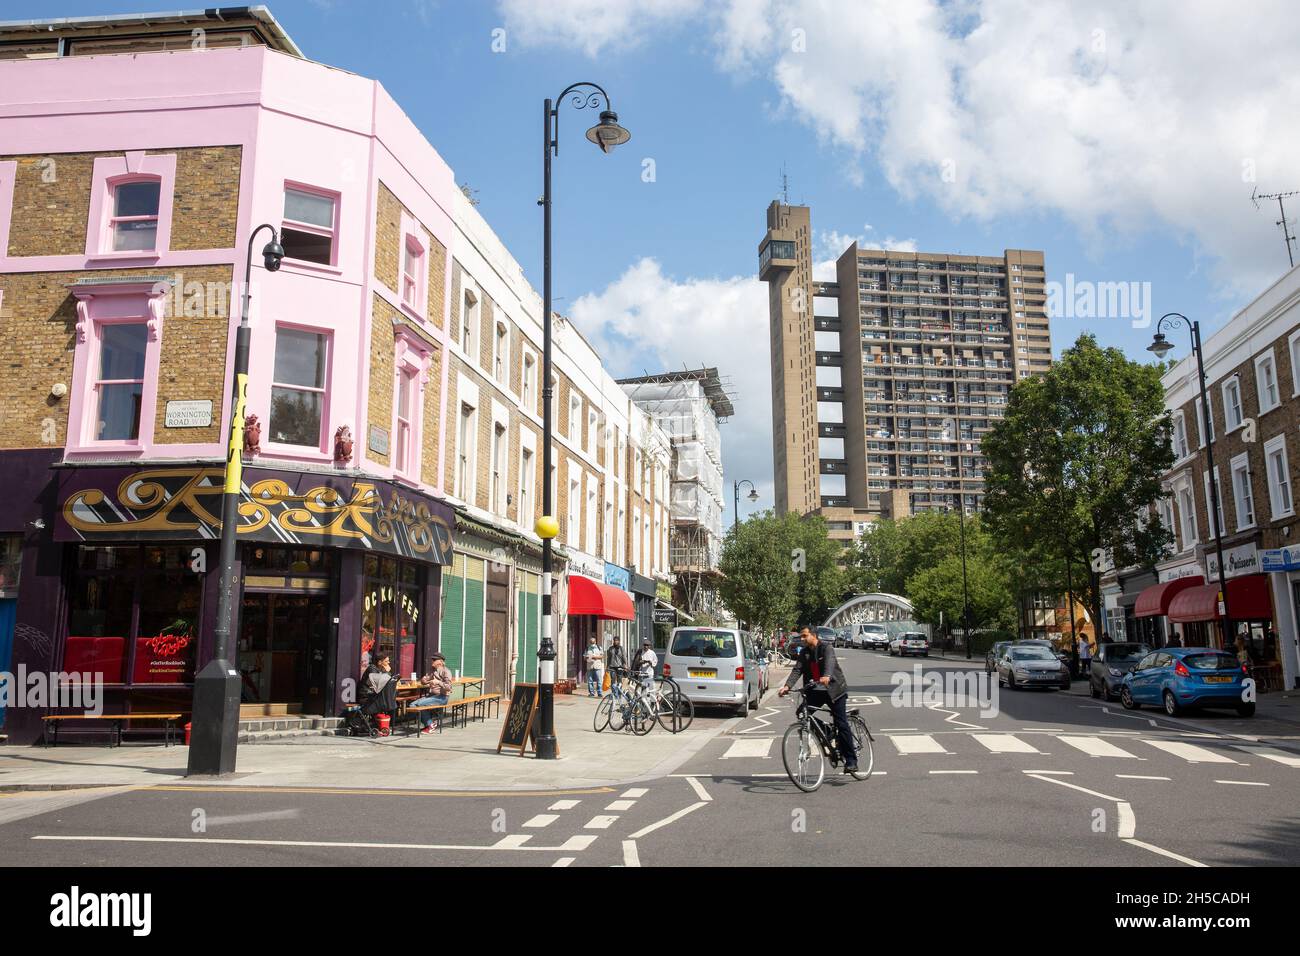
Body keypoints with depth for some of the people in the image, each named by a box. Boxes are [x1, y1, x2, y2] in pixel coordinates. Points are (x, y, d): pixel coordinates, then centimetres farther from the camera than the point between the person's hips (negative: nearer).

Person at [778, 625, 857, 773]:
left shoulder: (826, 647, -11)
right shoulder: (804, 652, 6)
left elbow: (829, 662, -31)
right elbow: (797, 670, -6)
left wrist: (826, 676, -52)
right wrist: (787, 686, -23)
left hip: (834, 689, -6)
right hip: (815, 690, 6)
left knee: (842, 725, -7)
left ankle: (851, 760, 0)